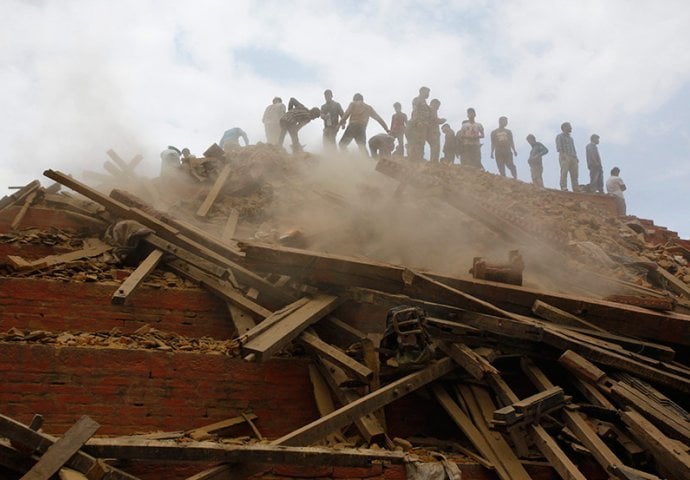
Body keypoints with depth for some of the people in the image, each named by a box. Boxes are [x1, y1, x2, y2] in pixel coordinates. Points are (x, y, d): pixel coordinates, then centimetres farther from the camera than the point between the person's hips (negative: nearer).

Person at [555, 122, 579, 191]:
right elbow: (559, 147, -7)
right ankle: (563, 187, -17)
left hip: (573, 158, 7)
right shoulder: (560, 136, 5)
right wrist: (562, 154, -21)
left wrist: (576, 157, 16)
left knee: (574, 174, 1)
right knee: (564, 172, -14)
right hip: (565, 157, -7)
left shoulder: (570, 138, 28)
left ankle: (576, 188, 1)